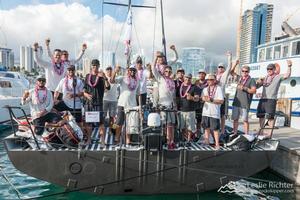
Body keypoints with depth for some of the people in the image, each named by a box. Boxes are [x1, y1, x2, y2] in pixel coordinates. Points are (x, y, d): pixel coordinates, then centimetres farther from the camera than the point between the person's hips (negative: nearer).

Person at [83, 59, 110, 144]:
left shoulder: (101, 76, -2)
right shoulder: (88, 76, 12)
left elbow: (108, 87, -16)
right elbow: (84, 87, 17)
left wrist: (105, 78, -31)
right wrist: (85, 94, -4)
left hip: (98, 102, -4)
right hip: (88, 102, 5)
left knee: (100, 122, -6)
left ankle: (102, 140, 0)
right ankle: (89, 139, 23)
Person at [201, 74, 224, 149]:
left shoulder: (218, 88, -3)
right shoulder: (205, 89, 15)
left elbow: (221, 101, -9)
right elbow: (201, 98, 15)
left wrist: (211, 100, -19)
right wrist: (204, 98, -8)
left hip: (214, 113, -5)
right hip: (205, 111, 5)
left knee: (215, 129, -1)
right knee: (206, 127, 12)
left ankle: (217, 144, 8)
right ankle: (207, 142, 24)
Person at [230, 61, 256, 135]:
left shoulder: (251, 80, -1)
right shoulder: (239, 78, 15)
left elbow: (254, 91, -9)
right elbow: (232, 72, 23)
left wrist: (244, 88, -17)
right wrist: (235, 64, 11)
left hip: (245, 104, -5)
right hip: (236, 102, 6)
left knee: (245, 120, -4)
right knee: (235, 119, 9)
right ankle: (234, 134, 17)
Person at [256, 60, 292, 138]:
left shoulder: (278, 77, 4)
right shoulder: (265, 78, 18)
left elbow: (287, 76, -15)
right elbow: (257, 86, 20)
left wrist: (289, 66, -27)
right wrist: (258, 82, -1)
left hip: (271, 99, -6)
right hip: (262, 99, 6)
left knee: (270, 117, -8)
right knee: (261, 116, 12)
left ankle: (270, 133, -2)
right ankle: (261, 131, 25)